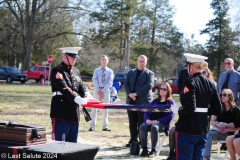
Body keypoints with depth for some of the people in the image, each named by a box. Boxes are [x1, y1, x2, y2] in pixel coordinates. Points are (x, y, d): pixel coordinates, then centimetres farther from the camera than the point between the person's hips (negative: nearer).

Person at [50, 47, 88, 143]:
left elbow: (81, 87, 12)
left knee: (72, 144, 13)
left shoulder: (76, 71, 16)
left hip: (74, 115, 8)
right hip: (61, 114, -8)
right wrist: (76, 98, -38)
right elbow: (63, 88, -24)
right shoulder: (57, 71, -9)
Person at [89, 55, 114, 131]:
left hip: (106, 90, 0)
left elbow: (110, 82, -2)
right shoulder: (96, 70, 9)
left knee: (105, 109, 2)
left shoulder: (110, 71, 8)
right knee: (94, 108, -3)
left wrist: (103, 90, -13)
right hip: (97, 90, 0)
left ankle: (105, 126, 6)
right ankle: (92, 126, -2)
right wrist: (98, 90, -15)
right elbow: (94, 80, -2)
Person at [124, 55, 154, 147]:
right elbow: (126, 84, 7)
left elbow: (149, 85, -11)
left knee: (142, 123, -3)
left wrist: (136, 94, -16)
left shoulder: (149, 73, 3)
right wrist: (129, 94, -12)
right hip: (131, 101, 4)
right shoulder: (131, 72, 16)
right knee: (132, 123, 8)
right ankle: (133, 140, 16)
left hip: (143, 101, -4)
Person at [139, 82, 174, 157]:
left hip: (162, 123, -4)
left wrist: (157, 121, -17)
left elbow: (170, 116, -6)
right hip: (151, 122, 4)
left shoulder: (170, 102, 8)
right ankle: (144, 149, -25)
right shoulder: (155, 101, 22)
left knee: (154, 127, -37)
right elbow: (147, 111, 14)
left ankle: (153, 150, -24)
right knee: (142, 126, -29)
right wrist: (147, 120, -9)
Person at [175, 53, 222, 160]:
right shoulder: (210, 84, 7)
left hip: (187, 129, -7)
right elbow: (218, 109, 7)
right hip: (202, 130, 7)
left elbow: (190, 107, -24)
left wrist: (180, 112, -5)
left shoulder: (190, 82, -14)